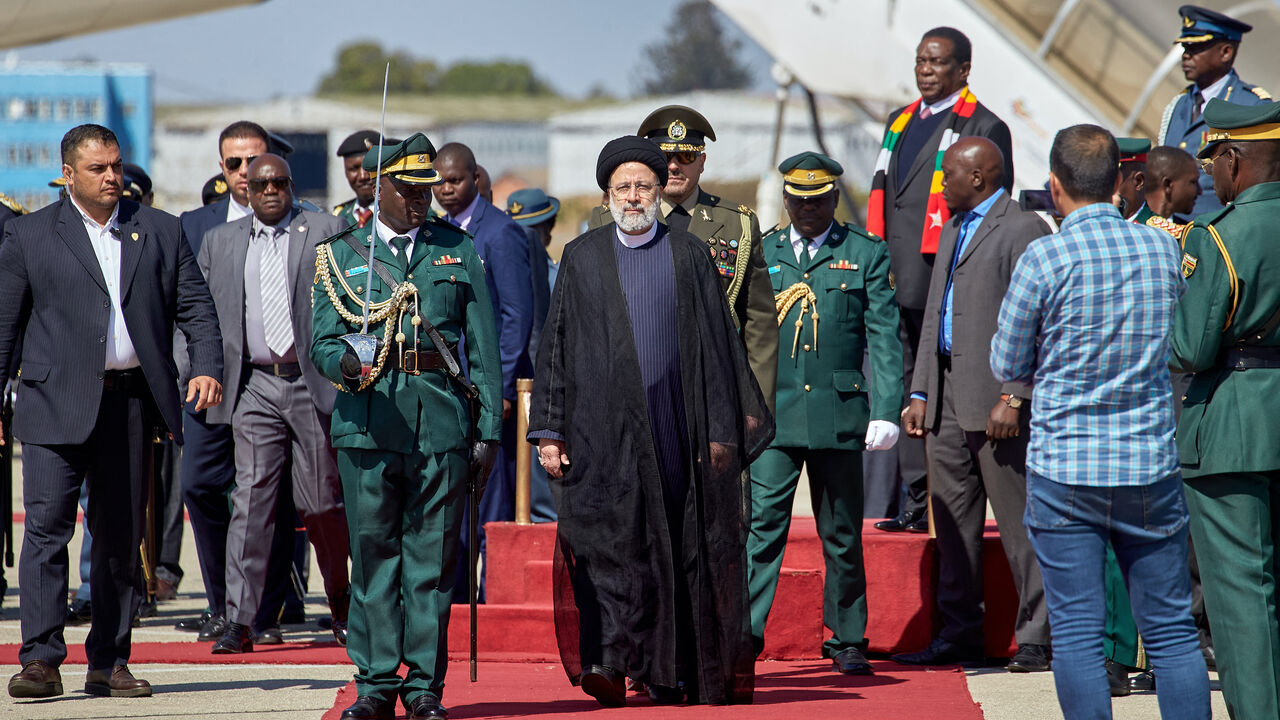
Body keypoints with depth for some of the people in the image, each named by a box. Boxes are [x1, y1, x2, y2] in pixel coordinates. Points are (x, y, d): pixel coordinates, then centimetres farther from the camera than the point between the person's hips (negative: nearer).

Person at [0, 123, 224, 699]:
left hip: (133, 402, 3)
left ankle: (109, 662, 12)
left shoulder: (161, 231, 12)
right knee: (47, 525, -11)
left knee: (122, 536, 6)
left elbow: (195, 307, 11)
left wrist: (207, 366, -6)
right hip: (57, 402, -3)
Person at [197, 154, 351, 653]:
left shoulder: (325, 232, 4)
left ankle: (340, 602, 27)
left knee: (321, 502, 5)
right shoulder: (219, 243, 13)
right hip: (255, 386, 2)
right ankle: (239, 621, -10)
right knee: (251, 500, -7)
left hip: (313, 382, -1)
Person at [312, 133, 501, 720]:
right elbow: (322, 341, 5)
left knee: (433, 557, 0)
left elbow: (483, 348, 10)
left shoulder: (458, 251, 12)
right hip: (367, 422, 0)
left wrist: (489, 430, 3)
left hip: (442, 422, 1)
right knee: (373, 555, 1)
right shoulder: (340, 254, 10)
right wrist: (346, 363, -19)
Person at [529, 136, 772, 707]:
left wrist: (721, 429, -1)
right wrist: (549, 431, 1)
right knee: (609, 539, -10)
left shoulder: (689, 255, 8)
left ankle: (671, 670, 8)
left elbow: (718, 344, 6)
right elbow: (556, 347, 8)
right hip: (602, 426, 0)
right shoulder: (582, 258, 9)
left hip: (675, 421, 0)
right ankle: (610, 660, -14)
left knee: (677, 547, 1)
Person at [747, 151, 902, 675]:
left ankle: (847, 641, 17)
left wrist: (887, 410, -8)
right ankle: (743, 635, -14)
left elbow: (884, 337, 1)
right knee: (761, 524, -11)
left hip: (839, 414, 0)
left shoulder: (867, 255, 6)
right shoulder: (761, 254, 11)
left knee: (842, 535, 7)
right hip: (772, 415, 1)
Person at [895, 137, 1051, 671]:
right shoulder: (952, 231, 22)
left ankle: (1035, 639, -1)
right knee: (953, 522, 10)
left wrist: (1012, 397, -20)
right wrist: (919, 393, 16)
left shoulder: (1023, 229, -7)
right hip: (946, 396, 9)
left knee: (1017, 522, -6)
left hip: (995, 396, -9)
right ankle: (960, 635, 15)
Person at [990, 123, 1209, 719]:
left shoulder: (1045, 259, -10)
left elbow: (1006, 365, -1)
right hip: (1151, 465, 3)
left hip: (1064, 467, -3)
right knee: (1171, 630, 8)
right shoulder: (1163, 249, 1)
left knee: (1077, 632, 1)